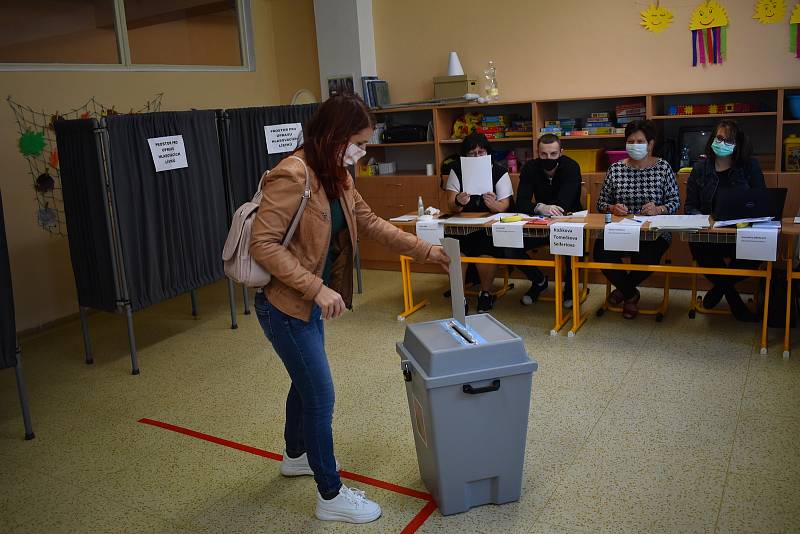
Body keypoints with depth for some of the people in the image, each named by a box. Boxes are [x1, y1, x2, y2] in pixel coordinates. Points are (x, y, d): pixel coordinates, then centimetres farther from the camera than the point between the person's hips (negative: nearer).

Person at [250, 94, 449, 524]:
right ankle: (331, 496, 17)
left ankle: (295, 455, 50)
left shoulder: (336, 176, 4)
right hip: (284, 306, -9)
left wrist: (426, 251, 7)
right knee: (321, 396, -1)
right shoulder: (292, 176, -24)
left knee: (306, 382, 25)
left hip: (307, 303, 9)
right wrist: (317, 288, -28)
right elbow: (263, 245, -25)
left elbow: (370, 223, 11)